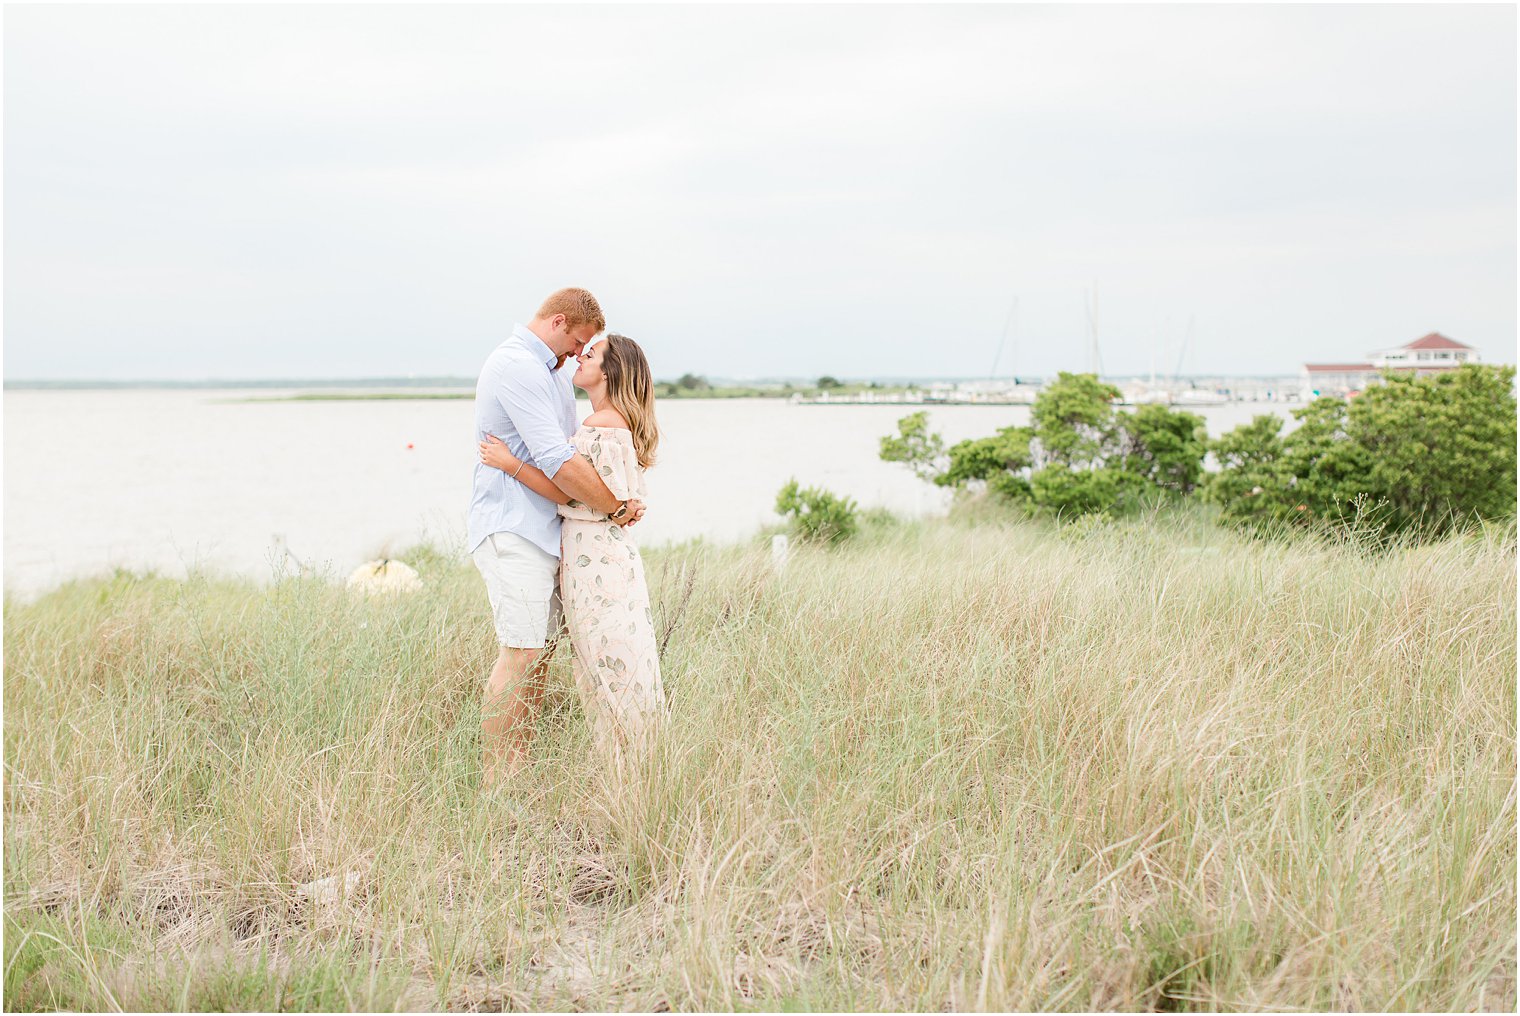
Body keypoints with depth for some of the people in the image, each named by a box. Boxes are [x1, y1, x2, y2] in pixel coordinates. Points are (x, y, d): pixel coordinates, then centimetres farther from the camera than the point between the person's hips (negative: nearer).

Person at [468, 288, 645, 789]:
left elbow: (571, 450, 24)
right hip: (512, 528, -10)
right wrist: (614, 508, -12)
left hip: (544, 530, 10)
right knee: (521, 653, -12)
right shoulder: (516, 365, -15)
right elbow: (557, 461, -22)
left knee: (541, 649, 10)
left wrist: (621, 498, 8)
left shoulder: (550, 373, 19)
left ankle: (518, 766, 17)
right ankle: (493, 782, -6)